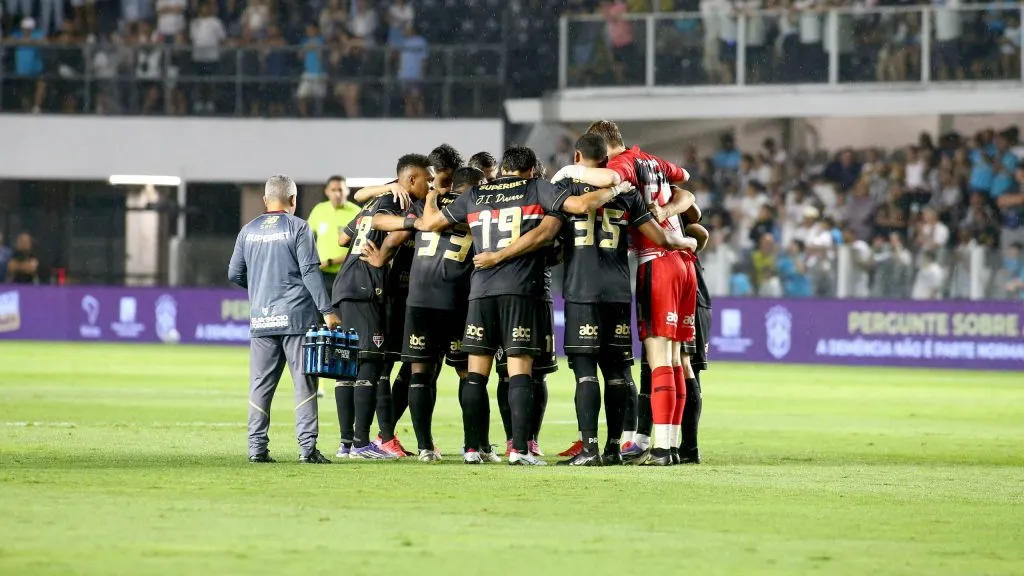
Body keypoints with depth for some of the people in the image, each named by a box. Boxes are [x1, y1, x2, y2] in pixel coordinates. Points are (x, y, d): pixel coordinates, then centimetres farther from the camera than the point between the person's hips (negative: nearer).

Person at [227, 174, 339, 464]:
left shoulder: (249, 231, 9)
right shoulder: (298, 227, -3)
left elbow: (235, 274, 14)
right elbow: (310, 271, -8)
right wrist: (326, 310, -8)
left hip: (261, 319, 4)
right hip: (296, 316, -4)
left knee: (260, 385, 7)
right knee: (304, 382, -2)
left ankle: (257, 447, 4)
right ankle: (307, 446, -8)